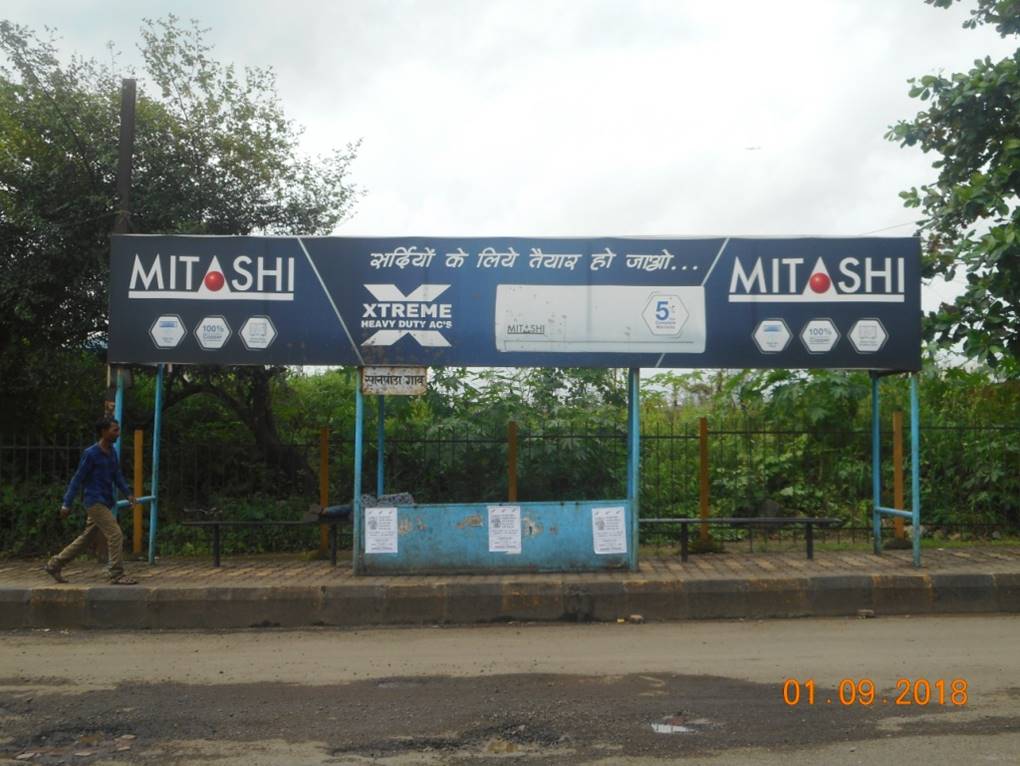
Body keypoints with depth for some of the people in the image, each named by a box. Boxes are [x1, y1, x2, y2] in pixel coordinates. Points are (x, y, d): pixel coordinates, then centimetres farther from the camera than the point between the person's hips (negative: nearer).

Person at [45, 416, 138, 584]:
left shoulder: (112, 452, 10)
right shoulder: (90, 454, -13)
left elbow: (117, 476, 13)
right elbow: (78, 479, -10)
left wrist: (128, 493, 0)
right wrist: (66, 504, -8)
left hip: (105, 503, 8)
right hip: (95, 503, -8)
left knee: (86, 538, 15)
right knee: (116, 535, -13)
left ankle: (54, 564, 28)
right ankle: (117, 574, -8)